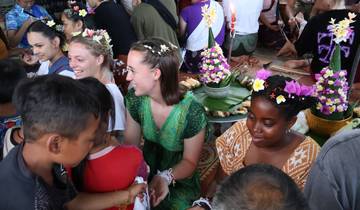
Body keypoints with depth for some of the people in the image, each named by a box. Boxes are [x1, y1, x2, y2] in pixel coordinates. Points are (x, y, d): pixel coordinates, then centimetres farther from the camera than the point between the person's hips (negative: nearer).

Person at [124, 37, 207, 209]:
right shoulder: (135, 98, -12)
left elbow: (189, 162, -12)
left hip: (180, 184, -3)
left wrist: (165, 177, -30)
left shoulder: (192, 112, -25)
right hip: (145, 175, 3)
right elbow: (129, 144, -3)